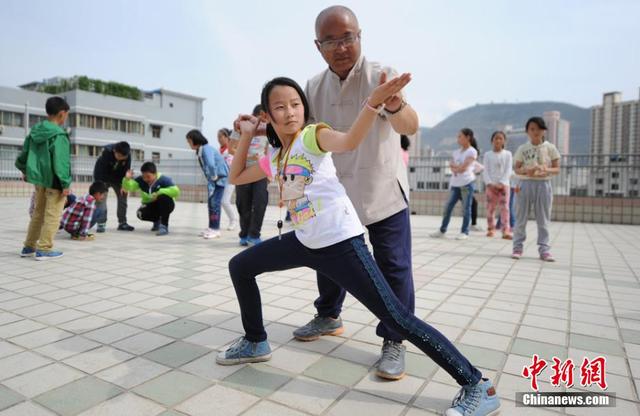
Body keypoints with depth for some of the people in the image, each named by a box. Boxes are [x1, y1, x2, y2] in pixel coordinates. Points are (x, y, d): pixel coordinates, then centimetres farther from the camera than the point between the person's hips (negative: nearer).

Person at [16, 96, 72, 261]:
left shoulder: (34, 131, 9)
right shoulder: (59, 135, -16)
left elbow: (23, 155, 18)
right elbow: (61, 162, -21)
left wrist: (25, 171, 34)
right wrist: (66, 184, -17)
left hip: (39, 179, 8)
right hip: (54, 181, -8)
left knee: (38, 213, 19)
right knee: (52, 216, -1)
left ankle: (29, 246, 27)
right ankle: (44, 249, 2)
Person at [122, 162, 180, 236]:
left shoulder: (163, 179, -20)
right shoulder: (140, 180, -9)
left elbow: (176, 191, -31)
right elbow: (128, 187, -19)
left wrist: (159, 192, -33)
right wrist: (127, 179, -38)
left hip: (165, 205, -4)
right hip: (150, 205, 4)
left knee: (163, 197, -36)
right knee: (140, 214, -27)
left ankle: (164, 225, -25)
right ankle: (157, 221, 10)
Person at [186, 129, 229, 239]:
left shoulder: (206, 149, -23)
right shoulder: (199, 151, 5)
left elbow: (211, 165, -36)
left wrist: (214, 177, -21)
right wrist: (210, 178, 5)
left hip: (220, 177, -9)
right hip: (212, 178, 9)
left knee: (215, 203, -11)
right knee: (210, 203, 11)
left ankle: (215, 229, -6)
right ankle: (211, 228, 18)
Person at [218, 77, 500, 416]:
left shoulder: (312, 134, -7)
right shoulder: (273, 158, 13)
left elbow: (349, 141, -29)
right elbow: (235, 177, 24)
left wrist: (373, 102, -45)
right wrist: (246, 135, 18)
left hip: (341, 242, -7)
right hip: (305, 242, 8)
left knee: (398, 319, -11)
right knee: (240, 267, 15)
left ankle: (477, 386, 2)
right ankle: (255, 343, 33)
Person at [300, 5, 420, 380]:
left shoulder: (382, 76, -15)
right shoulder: (314, 87, 0)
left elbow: (410, 127, -32)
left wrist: (396, 106, -56)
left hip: (384, 192, -5)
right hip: (335, 193, 5)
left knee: (394, 268, -2)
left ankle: (394, 341, 15)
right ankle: (329, 317, 39)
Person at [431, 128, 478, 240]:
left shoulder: (472, 152, -4)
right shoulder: (456, 152, 17)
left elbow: (463, 167, -13)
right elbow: (451, 165, 9)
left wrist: (454, 166, 1)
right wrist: (456, 168, -12)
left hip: (467, 183, -6)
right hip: (455, 183, 6)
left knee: (466, 208, -2)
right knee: (448, 207, 3)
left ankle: (464, 232, 4)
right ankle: (442, 230, 9)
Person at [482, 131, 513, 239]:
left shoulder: (507, 154, 5)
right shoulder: (488, 155, 6)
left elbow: (508, 171, -3)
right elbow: (485, 171, -1)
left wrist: (501, 183, -15)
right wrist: (489, 183, -14)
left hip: (503, 185, -1)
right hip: (491, 185, 1)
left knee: (504, 208, -9)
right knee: (490, 208, 4)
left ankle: (506, 231, -13)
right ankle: (491, 229, 15)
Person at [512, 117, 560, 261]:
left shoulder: (550, 148, 3)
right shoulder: (522, 148, 4)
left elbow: (557, 169, 3)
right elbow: (517, 169, 4)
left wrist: (546, 170, -18)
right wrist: (526, 170, -18)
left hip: (543, 184, 0)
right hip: (525, 183, 0)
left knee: (543, 219, 3)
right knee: (521, 218, 3)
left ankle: (544, 249, 8)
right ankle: (518, 247, 9)